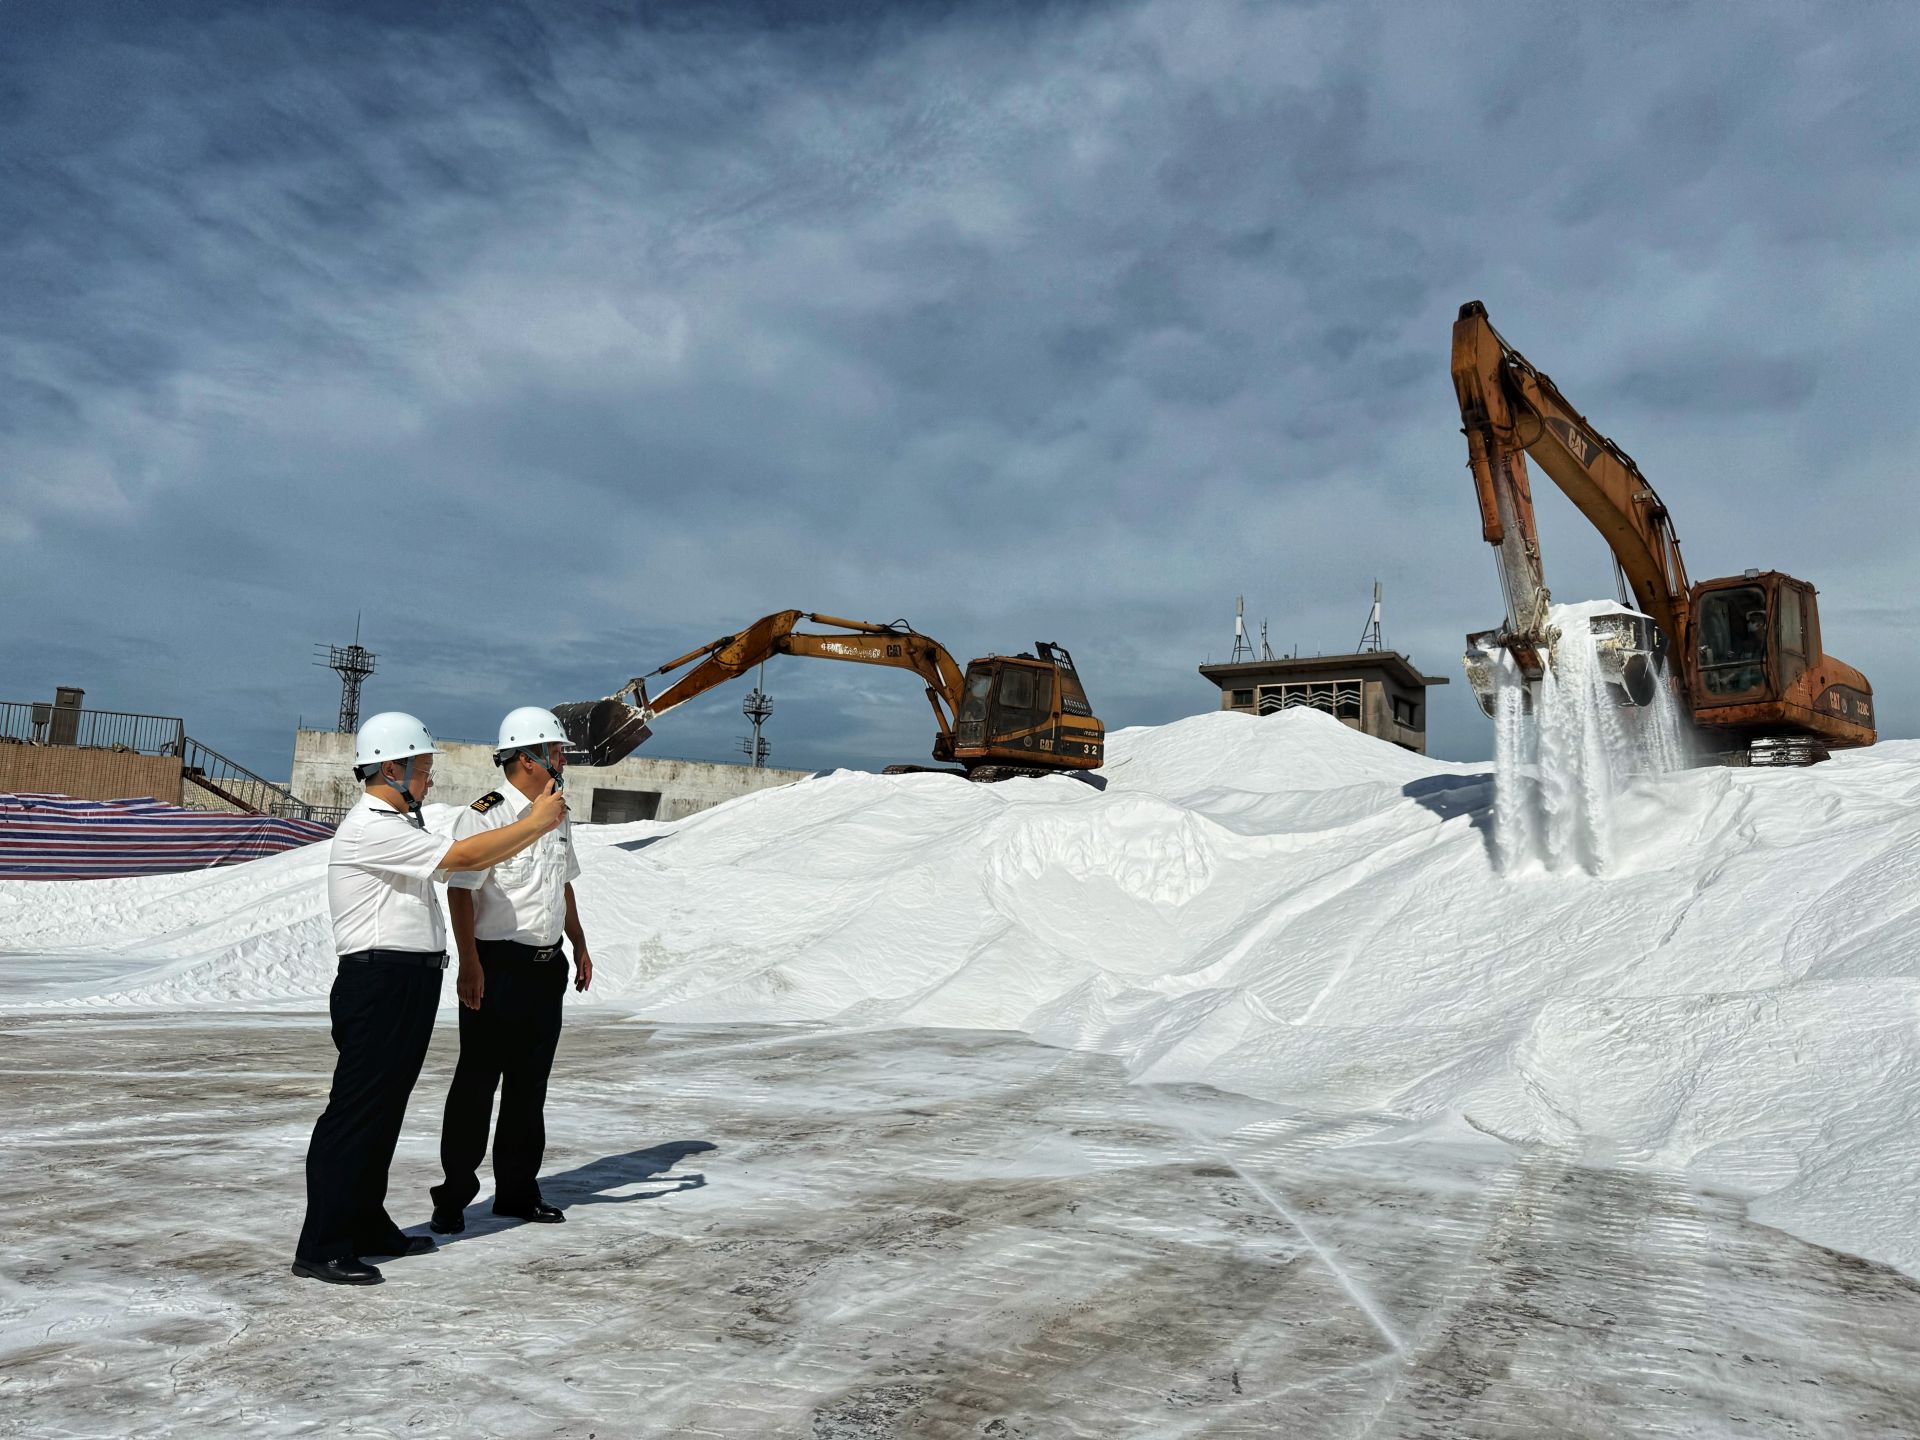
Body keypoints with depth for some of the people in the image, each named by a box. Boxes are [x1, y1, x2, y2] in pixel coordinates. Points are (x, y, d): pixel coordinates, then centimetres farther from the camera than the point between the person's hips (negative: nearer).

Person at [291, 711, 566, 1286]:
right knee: (355, 1111, -5)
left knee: (385, 1109, 16)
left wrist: (535, 819, 12)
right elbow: (464, 856, -19)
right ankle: (321, 1246, 1)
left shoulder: (403, 826, 20)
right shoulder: (370, 829, -14)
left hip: (411, 984, 10)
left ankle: (367, 1224, 26)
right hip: (378, 984, -10)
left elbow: (473, 861, 19)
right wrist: (536, 824, -11)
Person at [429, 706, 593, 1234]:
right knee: (477, 1083, 1)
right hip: (497, 965, -7)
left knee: (531, 1083, 14)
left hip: (547, 966, 8)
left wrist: (579, 946, 23)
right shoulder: (484, 816, -13)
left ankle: (517, 1190, 25)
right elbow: (460, 891, -18)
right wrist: (470, 964, -24)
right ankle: (453, 1197, 14)